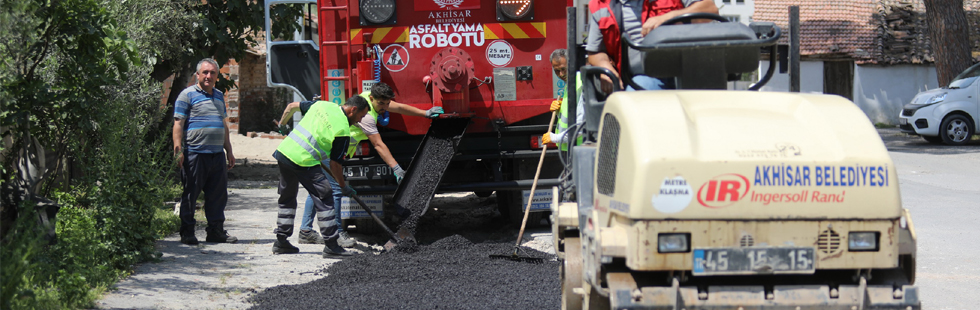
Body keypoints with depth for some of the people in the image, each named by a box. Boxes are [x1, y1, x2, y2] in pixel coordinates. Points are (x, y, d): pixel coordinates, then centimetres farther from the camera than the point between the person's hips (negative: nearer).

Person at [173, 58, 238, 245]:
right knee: (190, 194, -1)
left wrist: (229, 151, 23)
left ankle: (216, 231, 15)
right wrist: (178, 150, -14)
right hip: (195, 153, -6)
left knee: (218, 194, 7)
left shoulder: (219, 96, 20)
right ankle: (187, 233, 6)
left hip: (217, 154, 6)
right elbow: (178, 124, -5)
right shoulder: (188, 95, 0)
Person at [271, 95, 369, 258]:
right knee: (324, 201, 0)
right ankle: (331, 246, -2)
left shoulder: (321, 104, 11)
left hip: (284, 150, 8)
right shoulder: (343, 130, -8)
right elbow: (335, 165, -5)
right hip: (304, 162, -8)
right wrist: (344, 186, 9)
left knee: (287, 199, 21)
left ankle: (281, 241, 24)